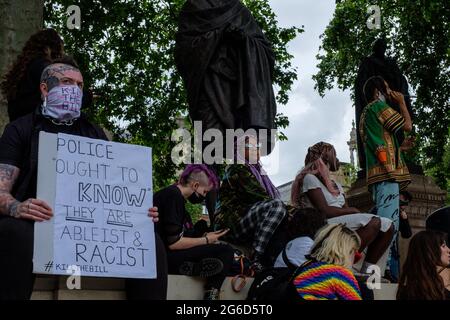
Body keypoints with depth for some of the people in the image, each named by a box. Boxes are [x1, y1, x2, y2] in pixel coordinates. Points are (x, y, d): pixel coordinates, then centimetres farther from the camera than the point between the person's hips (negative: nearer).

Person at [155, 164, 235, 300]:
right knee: (226, 252, -13)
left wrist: (205, 237, 10)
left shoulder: (170, 193, 16)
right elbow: (174, 243, -18)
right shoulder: (174, 196, -13)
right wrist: (206, 240, -5)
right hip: (164, 257, -10)